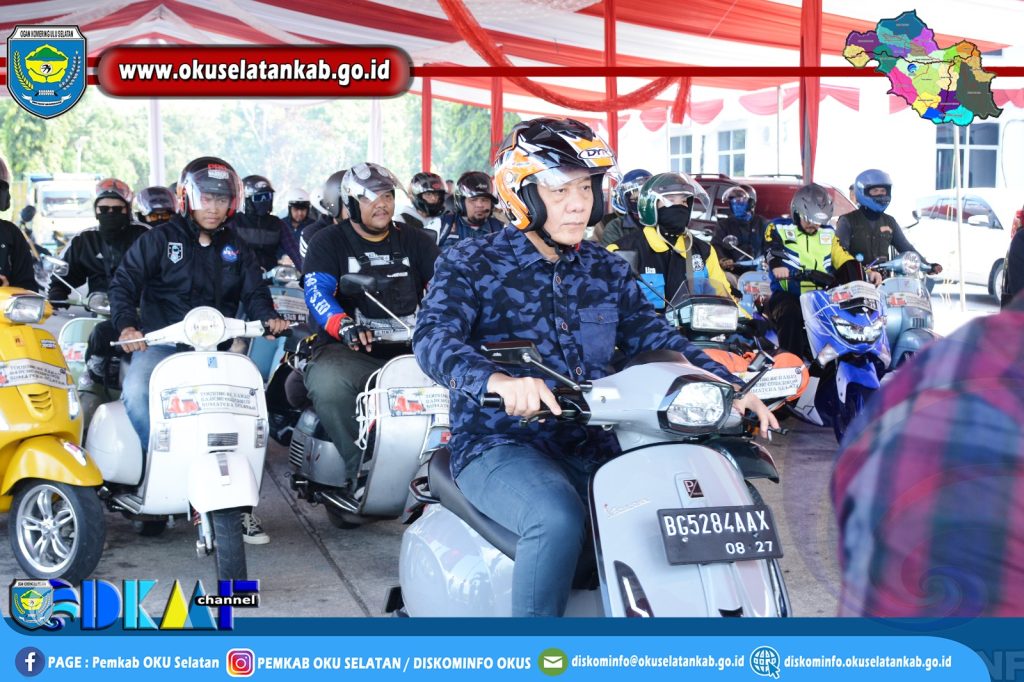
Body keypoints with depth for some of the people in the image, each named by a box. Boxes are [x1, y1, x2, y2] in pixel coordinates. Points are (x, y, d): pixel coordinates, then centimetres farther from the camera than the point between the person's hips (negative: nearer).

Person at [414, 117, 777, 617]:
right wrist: (497, 381, -41)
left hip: (594, 447, 5)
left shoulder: (606, 270, 13)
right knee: (559, 518, -36)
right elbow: (434, 337, -20)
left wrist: (729, 387, -6)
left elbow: (654, 337, 11)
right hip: (501, 444, -5)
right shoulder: (470, 264, -3)